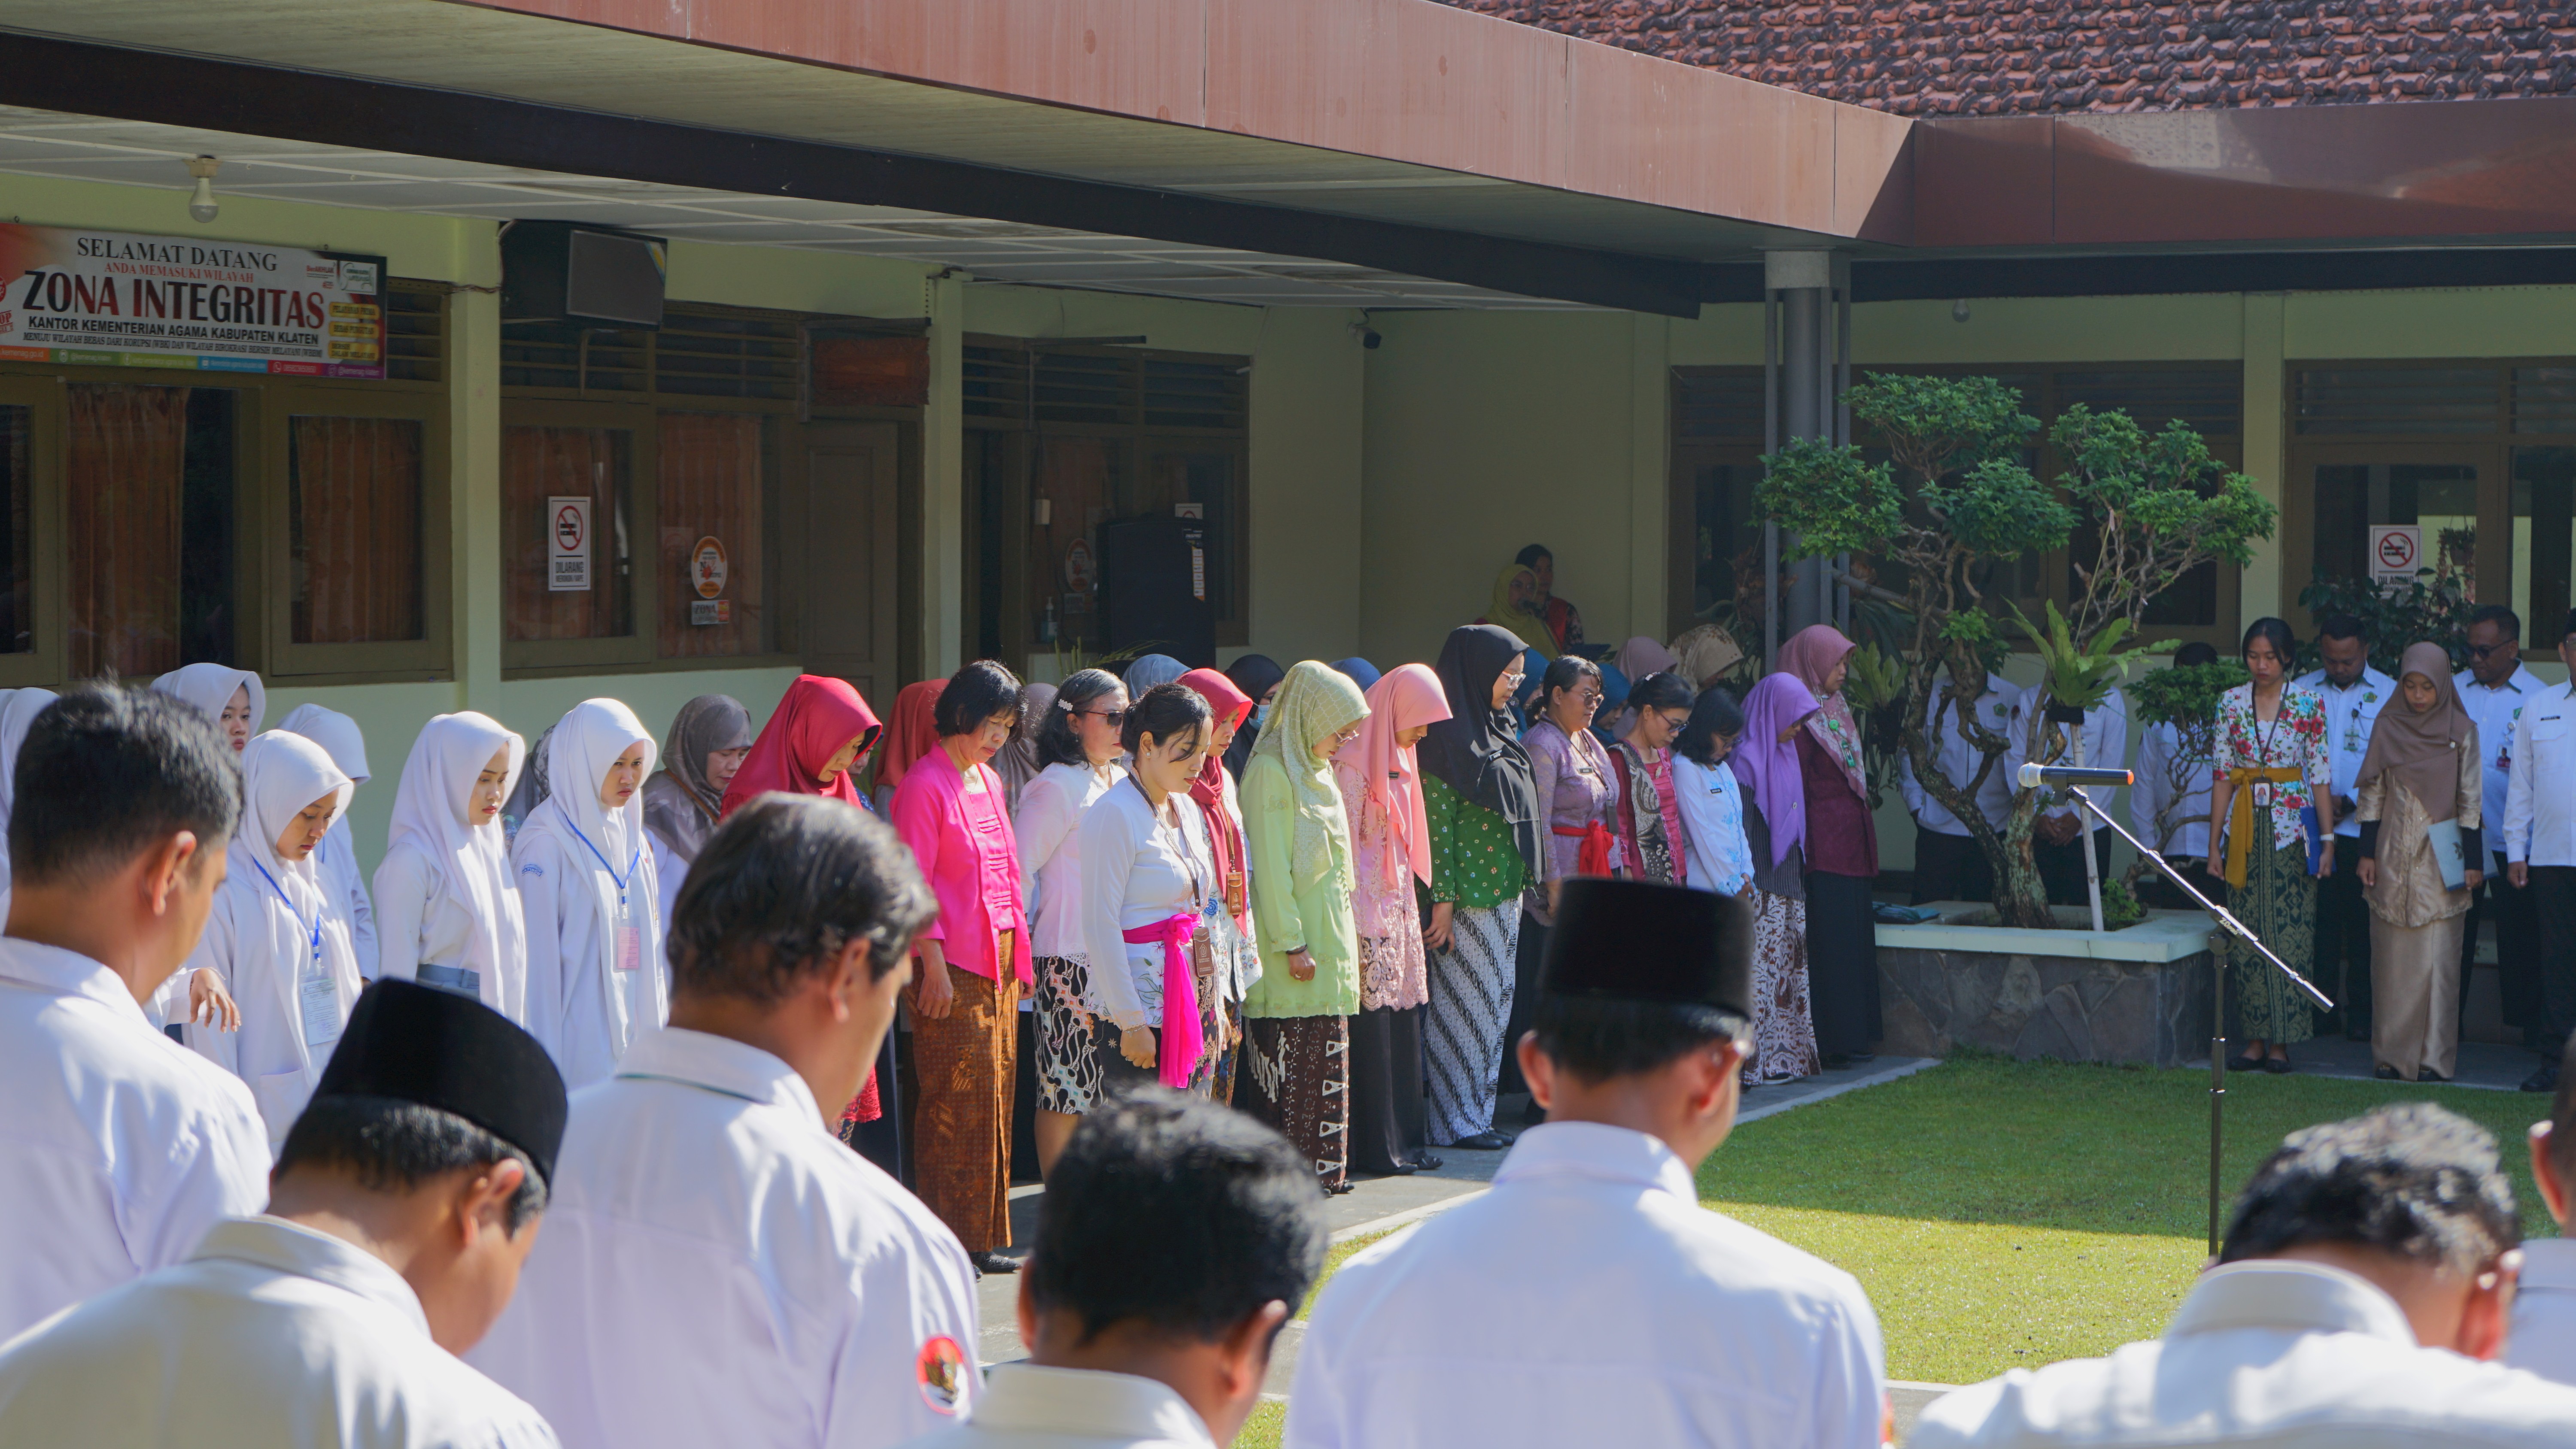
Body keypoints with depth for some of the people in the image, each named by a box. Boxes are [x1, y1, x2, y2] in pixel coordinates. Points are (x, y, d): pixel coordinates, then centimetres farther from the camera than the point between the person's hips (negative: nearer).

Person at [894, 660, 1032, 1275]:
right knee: (954, 1097, -6)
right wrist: (933, 963, -16)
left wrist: (1017, 953, 16)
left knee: (993, 1095, 9)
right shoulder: (925, 785, -10)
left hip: (999, 959, 8)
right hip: (952, 966, -8)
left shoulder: (988, 782, 15)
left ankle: (981, 1237, 15)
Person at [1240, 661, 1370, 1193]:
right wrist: (1290, 943, -19)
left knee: (1326, 1057, 10)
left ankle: (1321, 1165, 15)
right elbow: (1270, 866, -16)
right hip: (1294, 936, -9)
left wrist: (1342, 934, 16)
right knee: (1287, 1061, -7)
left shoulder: (1316, 770, 15)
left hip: (1329, 938, 9)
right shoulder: (1272, 772, -13)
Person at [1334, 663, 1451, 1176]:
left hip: (1398, 904, 9)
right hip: (1367, 911, -9)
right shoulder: (1354, 765, -13)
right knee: (1372, 1027, -4)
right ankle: (1375, 1148, 1)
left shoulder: (1397, 760, 15)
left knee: (1403, 1020, 9)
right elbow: (1347, 850, -15)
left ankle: (1401, 1139, 14)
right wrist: (1361, 929, -16)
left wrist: (1409, 910, 15)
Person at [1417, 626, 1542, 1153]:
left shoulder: (1497, 730, 14)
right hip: (1466, 897, -9)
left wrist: (1523, 882, 16)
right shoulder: (1446, 738, -13)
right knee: (1464, 1002, -3)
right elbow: (1437, 826, -16)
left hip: (1503, 891, 9)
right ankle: (1454, 1122, 4)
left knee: (1496, 1003, 10)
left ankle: (1478, 1113, 17)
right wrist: (1442, 903, -19)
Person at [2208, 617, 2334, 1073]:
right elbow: (2223, 775, 7)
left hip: (2292, 826, -2)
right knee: (2246, 932, 0)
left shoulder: (2308, 705, 1)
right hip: (2244, 828, 2)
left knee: (2289, 932, -4)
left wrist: (2328, 840, -3)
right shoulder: (2231, 703, 6)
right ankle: (2255, 1037, 8)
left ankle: (2281, 1040, 1)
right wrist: (2214, 843, 5)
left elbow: (2321, 776, 1)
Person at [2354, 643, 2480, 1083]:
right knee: (2392, 957, 3)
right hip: (2393, 858, 2)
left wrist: (2472, 860, -3)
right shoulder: (2387, 728, 5)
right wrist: (2367, 853, 3)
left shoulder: (2461, 732, 0)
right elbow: (2371, 794, 8)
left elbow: (2470, 799, 1)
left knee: (2437, 958, -5)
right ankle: (2392, 1052, 10)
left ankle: (2433, 1055, -1)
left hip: (2440, 859, -2)